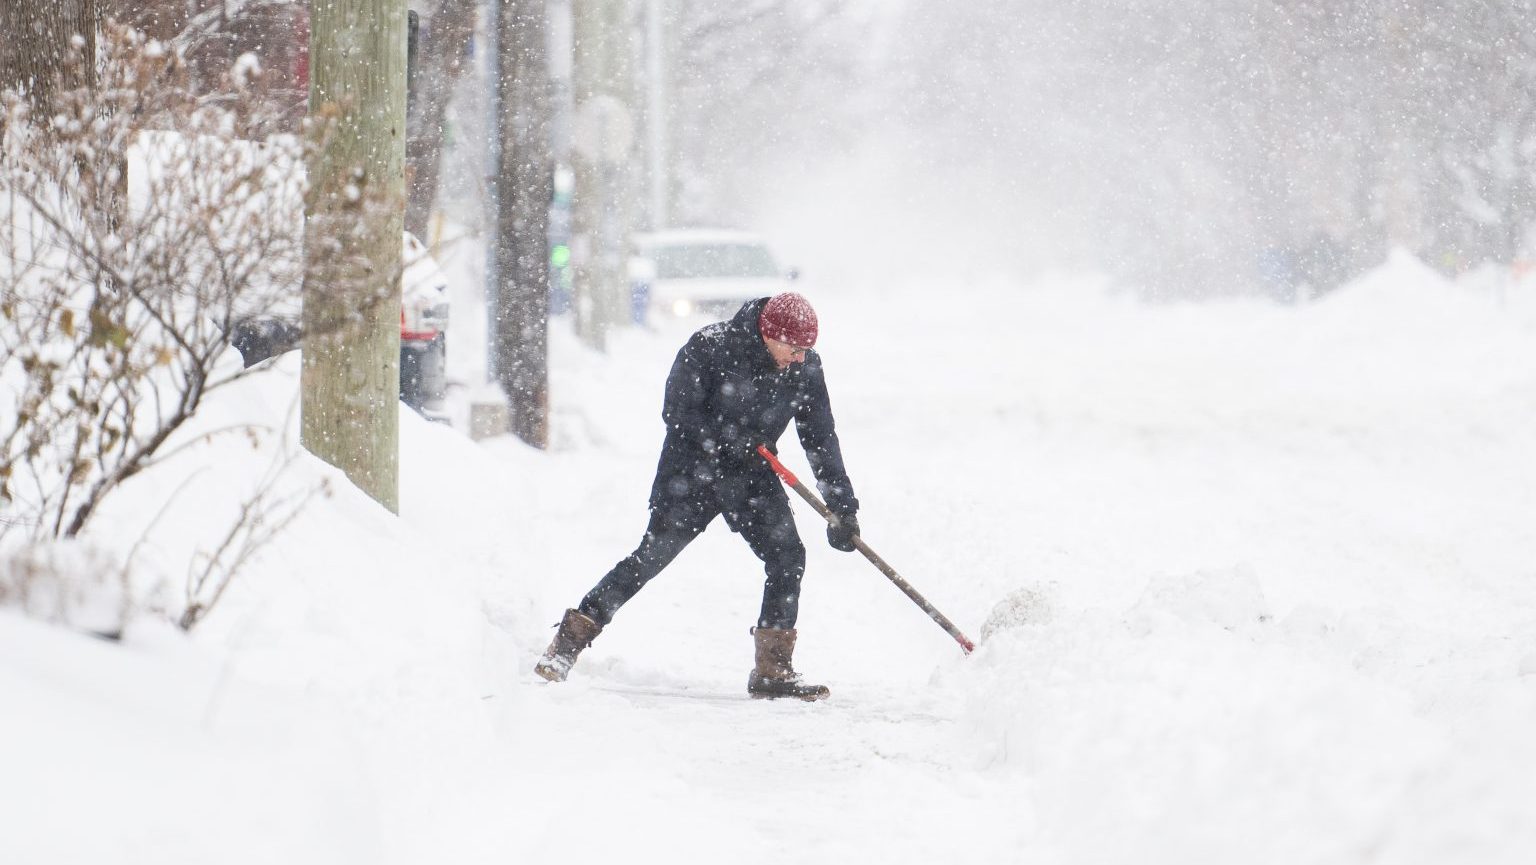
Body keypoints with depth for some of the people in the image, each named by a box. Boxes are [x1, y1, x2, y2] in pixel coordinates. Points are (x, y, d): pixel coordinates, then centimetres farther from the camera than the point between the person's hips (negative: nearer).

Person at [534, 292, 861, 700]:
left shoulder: (805, 368, -8)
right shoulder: (709, 346, -21)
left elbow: (820, 438, -2)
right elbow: (677, 411, -16)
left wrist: (842, 506, -5)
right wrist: (730, 440, -23)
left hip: (752, 474, 4)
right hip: (692, 467, -4)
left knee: (788, 556, -10)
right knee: (653, 555, -8)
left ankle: (773, 671, -2)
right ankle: (569, 641, 2)